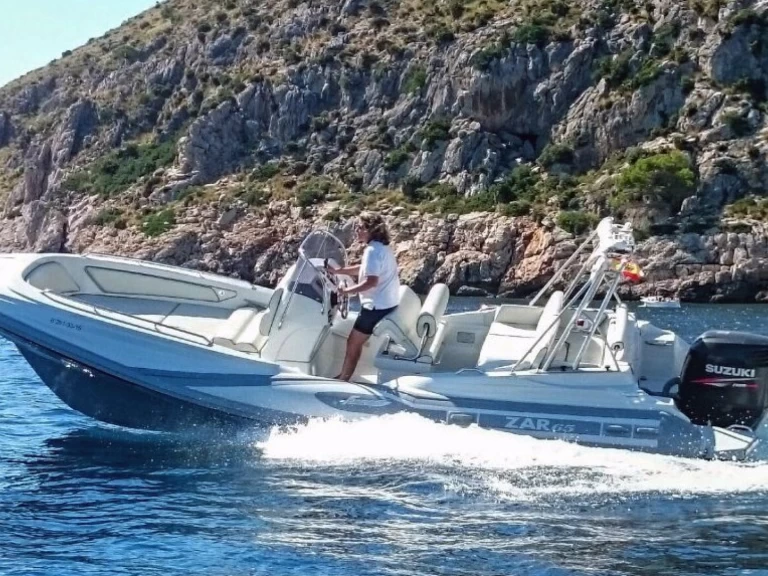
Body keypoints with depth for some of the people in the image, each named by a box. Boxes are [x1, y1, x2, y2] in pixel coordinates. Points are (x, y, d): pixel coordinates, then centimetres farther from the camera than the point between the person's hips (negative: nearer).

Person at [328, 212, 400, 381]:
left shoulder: (372, 250, -21)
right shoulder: (382, 246, 11)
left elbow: (371, 281, -29)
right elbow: (364, 269, 22)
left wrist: (345, 291, -23)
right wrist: (337, 271, 16)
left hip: (377, 305, -10)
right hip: (388, 302, 10)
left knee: (353, 343, 2)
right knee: (358, 341, 19)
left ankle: (343, 379, 10)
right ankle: (345, 375, 25)